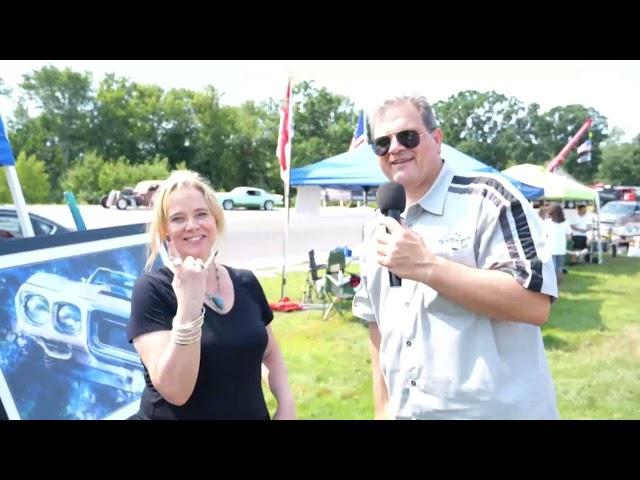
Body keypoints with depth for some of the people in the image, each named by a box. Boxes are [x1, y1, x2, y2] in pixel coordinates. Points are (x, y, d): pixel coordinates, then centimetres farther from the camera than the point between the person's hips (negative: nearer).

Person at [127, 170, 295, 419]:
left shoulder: (246, 283, -3)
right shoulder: (152, 289, -15)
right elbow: (175, 392, -23)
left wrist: (286, 405, -5)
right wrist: (189, 304, -31)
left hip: (253, 412, 4)